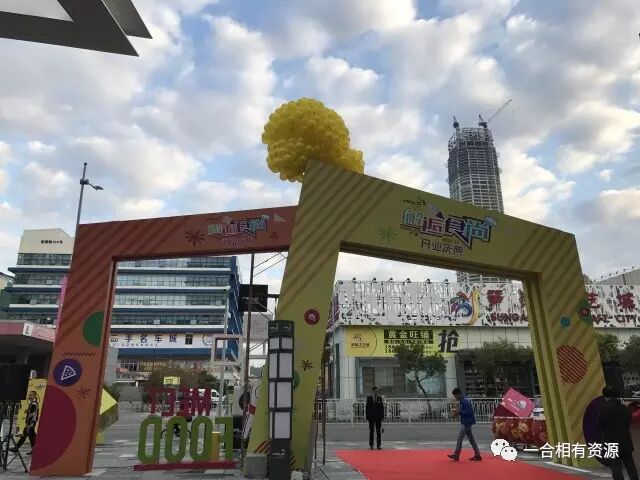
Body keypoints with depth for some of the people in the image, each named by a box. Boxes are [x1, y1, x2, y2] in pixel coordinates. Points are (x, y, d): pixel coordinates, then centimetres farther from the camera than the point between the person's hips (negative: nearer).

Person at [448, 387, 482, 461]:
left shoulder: (465, 401, -19)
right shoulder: (463, 400, 13)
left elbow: (469, 411, -26)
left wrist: (459, 412, -22)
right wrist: (458, 412, 5)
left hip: (466, 422, -10)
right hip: (465, 422, 10)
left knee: (459, 438, -3)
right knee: (471, 438, 13)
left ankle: (456, 455, 5)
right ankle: (477, 455, 17)